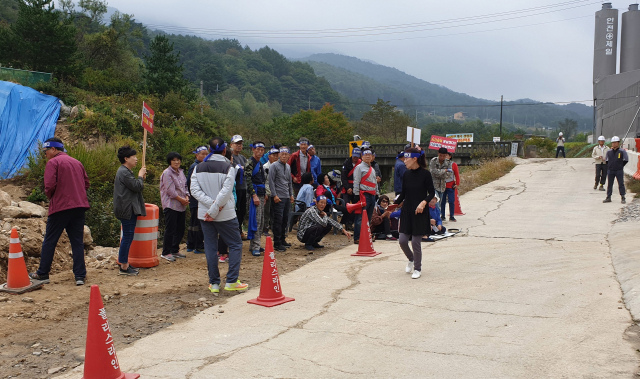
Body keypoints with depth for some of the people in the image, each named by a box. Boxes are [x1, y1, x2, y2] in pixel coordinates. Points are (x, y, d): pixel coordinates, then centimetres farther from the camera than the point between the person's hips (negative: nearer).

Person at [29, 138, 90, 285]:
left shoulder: (53, 163, -5)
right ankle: (80, 276, 5)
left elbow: (49, 186, -14)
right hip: (79, 206, 6)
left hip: (60, 207, -6)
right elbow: (86, 183, 15)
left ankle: (42, 274, 17)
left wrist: (50, 197, 5)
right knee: (78, 242, 7)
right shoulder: (77, 162, 16)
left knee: (49, 241, 8)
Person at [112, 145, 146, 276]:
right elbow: (137, 186, -20)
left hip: (128, 210, 11)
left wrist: (141, 178, 10)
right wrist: (140, 176, -4)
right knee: (127, 237, -8)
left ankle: (125, 264, 22)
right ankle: (124, 267, -4)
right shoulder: (124, 172, -15)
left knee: (127, 237, 15)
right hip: (127, 210, -11)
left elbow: (133, 187, 22)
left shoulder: (125, 171, 19)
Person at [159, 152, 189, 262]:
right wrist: (181, 199, -12)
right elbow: (170, 190, -15)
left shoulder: (181, 172, 15)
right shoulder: (167, 173, -10)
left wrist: (186, 197, 1)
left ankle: (174, 250, 24)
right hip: (171, 205, -8)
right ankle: (166, 252, 3)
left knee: (180, 229, 12)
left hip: (182, 206, 8)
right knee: (170, 229, -6)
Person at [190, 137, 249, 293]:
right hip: (225, 215, -4)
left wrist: (211, 203, -10)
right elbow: (226, 192, -17)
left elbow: (194, 190, -4)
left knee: (210, 247, 10)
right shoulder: (228, 167, -9)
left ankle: (214, 283, 13)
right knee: (236, 244, 8)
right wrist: (214, 209, -11)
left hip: (204, 214, 4)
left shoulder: (198, 168, 5)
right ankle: (231, 281, 4)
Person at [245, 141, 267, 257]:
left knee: (261, 222, 11)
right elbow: (248, 179, -17)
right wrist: (254, 195, -22)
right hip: (254, 194, -9)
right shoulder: (250, 162, -9)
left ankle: (254, 245, 19)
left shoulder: (260, 163, 18)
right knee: (255, 220, -11)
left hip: (261, 195, 9)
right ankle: (255, 247, -9)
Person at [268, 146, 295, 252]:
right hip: (278, 197, -7)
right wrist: (274, 195, -15)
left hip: (287, 197, 7)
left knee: (285, 219, 10)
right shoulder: (274, 166, -6)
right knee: (278, 219, -8)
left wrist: (291, 194, 18)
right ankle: (277, 243, -4)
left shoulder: (288, 166, 17)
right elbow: (271, 182, -10)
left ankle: (282, 240, 21)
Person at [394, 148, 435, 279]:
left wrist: (424, 202, -23)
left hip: (419, 213, -5)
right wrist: (395, 204, 1)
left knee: (416, 242, -2)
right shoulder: (406, 174, 6)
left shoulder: (425, 174, -8)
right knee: (403, 241, 2)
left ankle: (417, 268, 19)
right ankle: (411, 259, 32)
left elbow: (432, 192, -7)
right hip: (406, 212, 5)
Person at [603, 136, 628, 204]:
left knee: (621, 184, -1)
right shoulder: (609, 152, 7)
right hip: (610, 171, 4)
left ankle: (623, 198, 3)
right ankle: (608, 198, 14)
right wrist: (608, 166, 8)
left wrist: (620, 166, -1)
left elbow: (626, 160, -1)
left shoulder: (622, 151, -4)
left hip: (619, 171, -4)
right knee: (609, 184, 8)